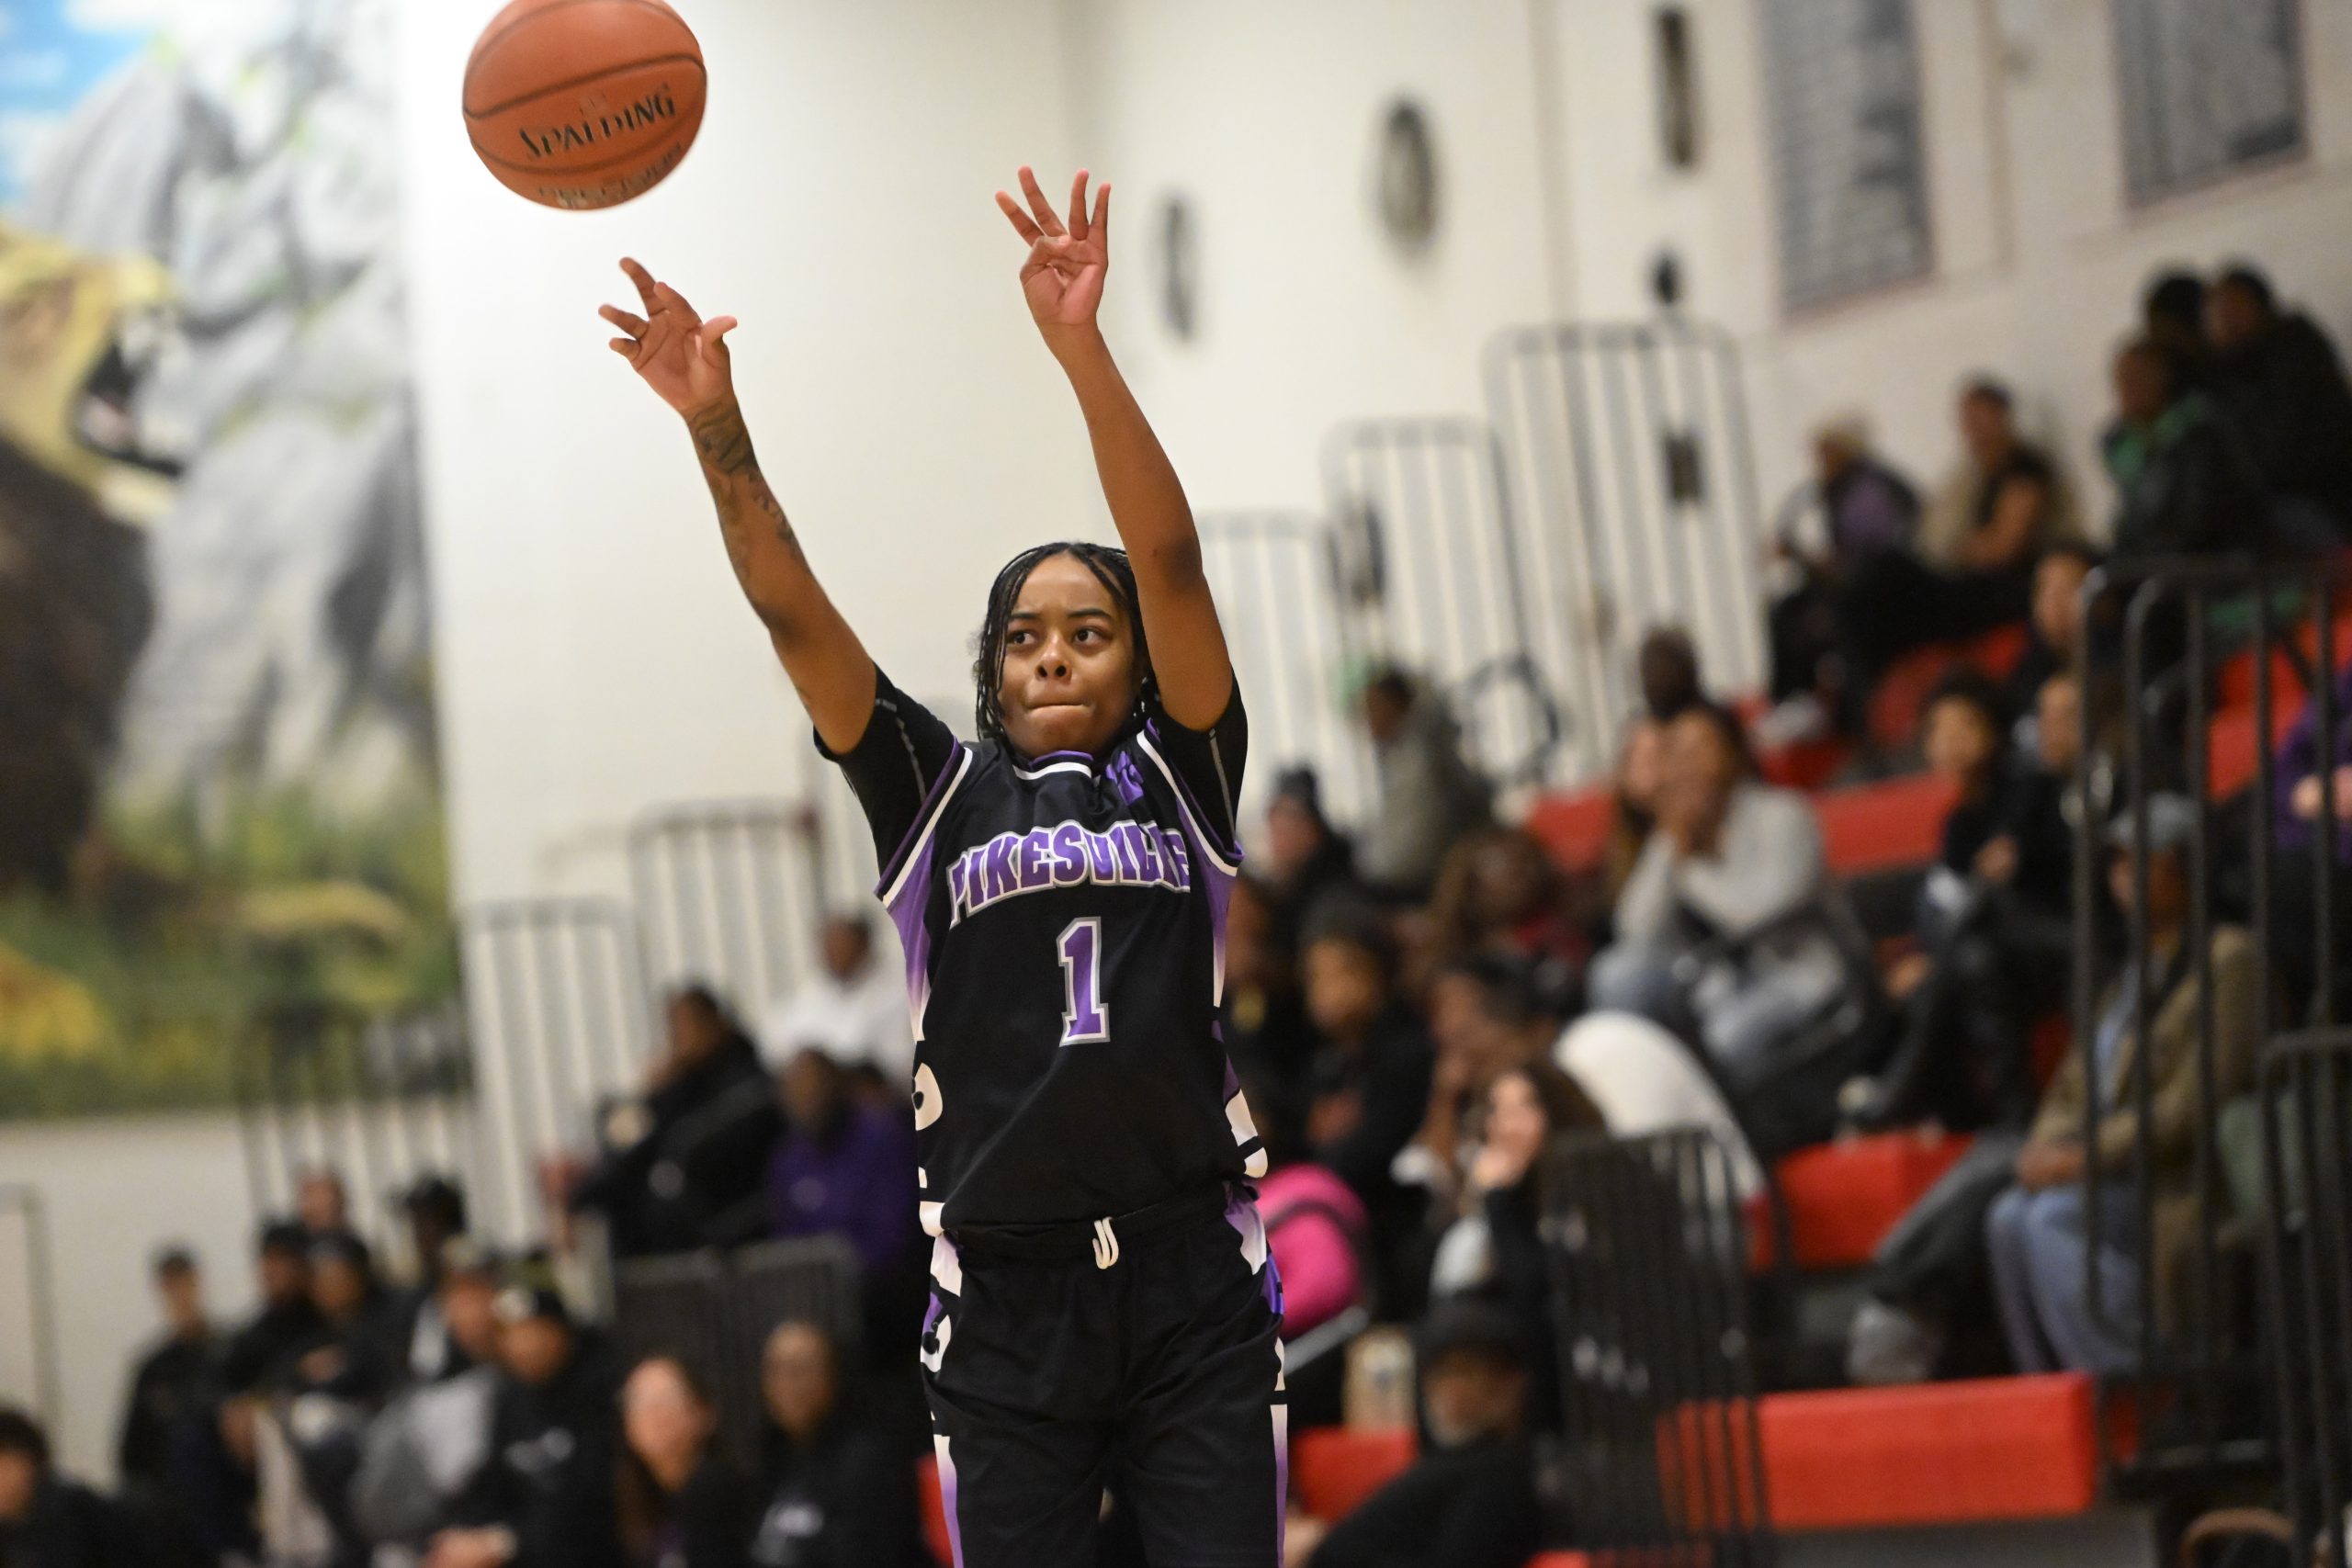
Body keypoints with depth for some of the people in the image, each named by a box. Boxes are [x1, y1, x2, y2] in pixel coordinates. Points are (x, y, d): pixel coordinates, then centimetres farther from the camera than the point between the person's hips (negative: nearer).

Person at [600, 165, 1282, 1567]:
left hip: (1196, 1284, -1)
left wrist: (1082, 349, -15)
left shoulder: (1178, 774, 9)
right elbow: (794, 614, 3)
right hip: (1007, 1294, 1)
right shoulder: (939, 794, 12)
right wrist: (720, 431, -11)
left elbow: (1171, 561, -4)